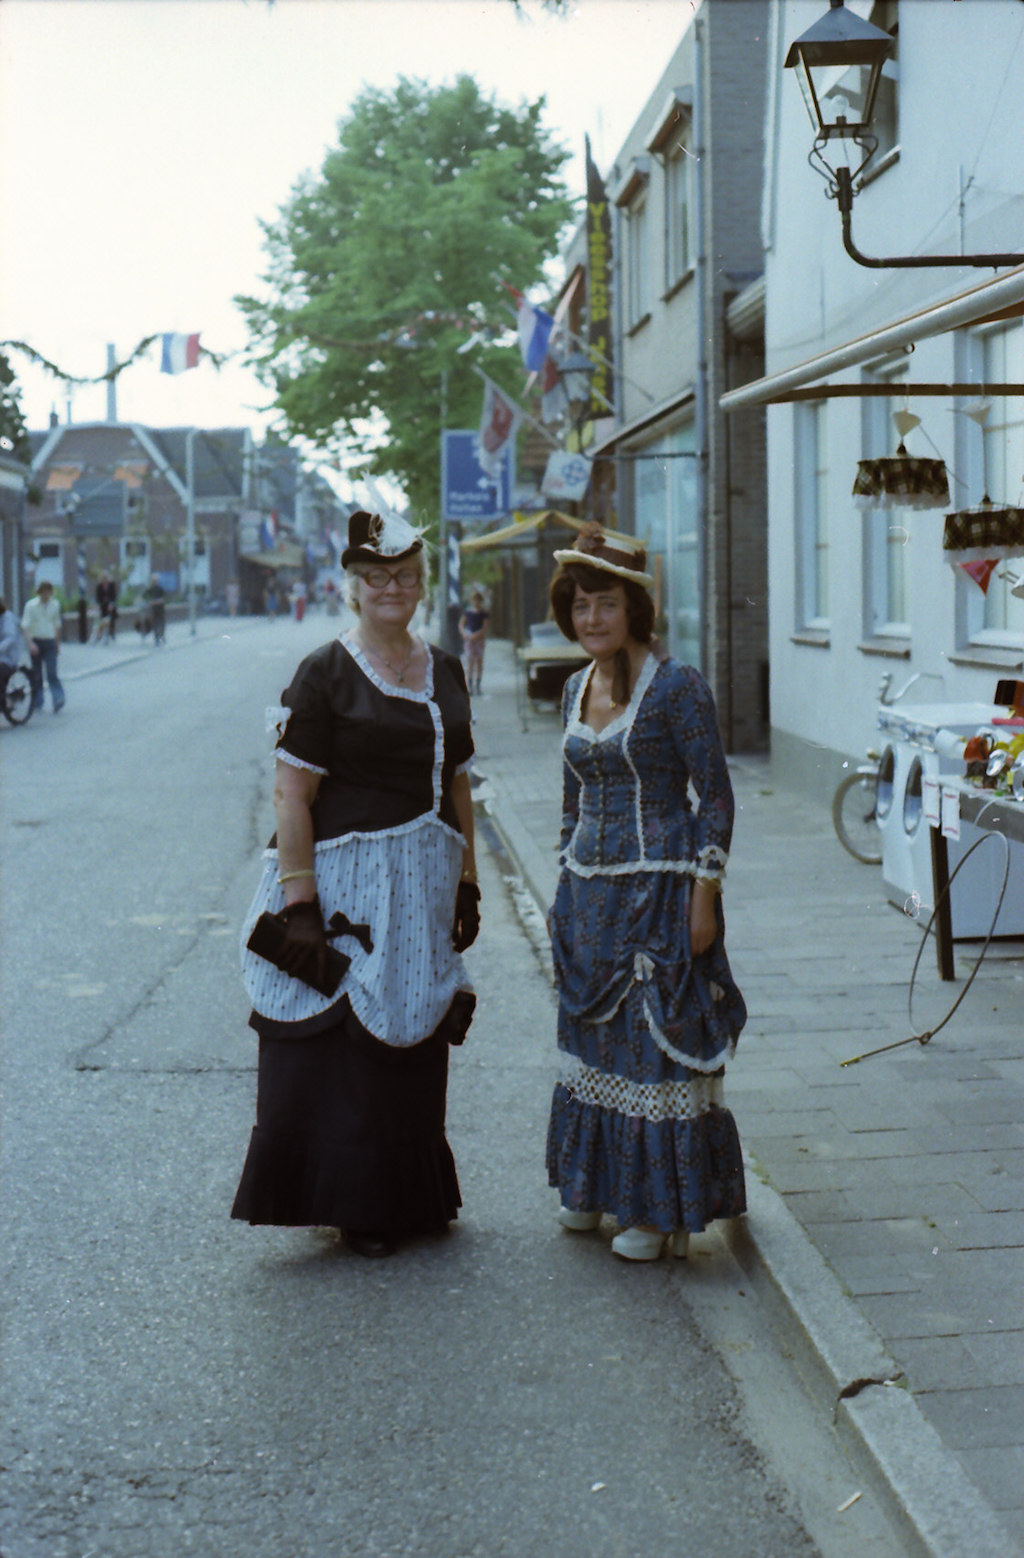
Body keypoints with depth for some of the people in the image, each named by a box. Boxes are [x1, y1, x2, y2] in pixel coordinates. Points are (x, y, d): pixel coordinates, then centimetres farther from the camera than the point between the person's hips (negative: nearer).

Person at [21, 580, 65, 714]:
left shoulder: (55, 604, 6)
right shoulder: (31, 605, -5)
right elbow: (25, 626, -10)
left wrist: (58, 644, 20)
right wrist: (30, 643, -22)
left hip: (50, 642, 1)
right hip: (36, 642, -1)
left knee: (52, 673, -12)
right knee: (36, 675, 6)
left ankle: (58, 700, -20)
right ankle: (37, 703, 17)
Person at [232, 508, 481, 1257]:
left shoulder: (445, 672, 11)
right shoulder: (325, 673, -8)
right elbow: (292, 796, -12)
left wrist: (466, 885, 12)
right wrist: (299, 906, -17)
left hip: (424, 887, 6)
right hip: (348, 882, -6)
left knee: (415, 1047, 13)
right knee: (345, 1048, -1)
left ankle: (411, 1199, 26)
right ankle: (353, 1204, 13)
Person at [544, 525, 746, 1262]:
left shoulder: (676, 686, -12)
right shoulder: (577, 688, 9)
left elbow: (716, 795, -11)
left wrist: (704, 895, -16)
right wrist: (567, 890, 18)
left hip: (659, 888, -7)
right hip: (590, 890, 7)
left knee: (659, 1043, -1)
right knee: (593, 1036, 14)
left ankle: (661, 1208, 11)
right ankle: (598, 1185, 29)